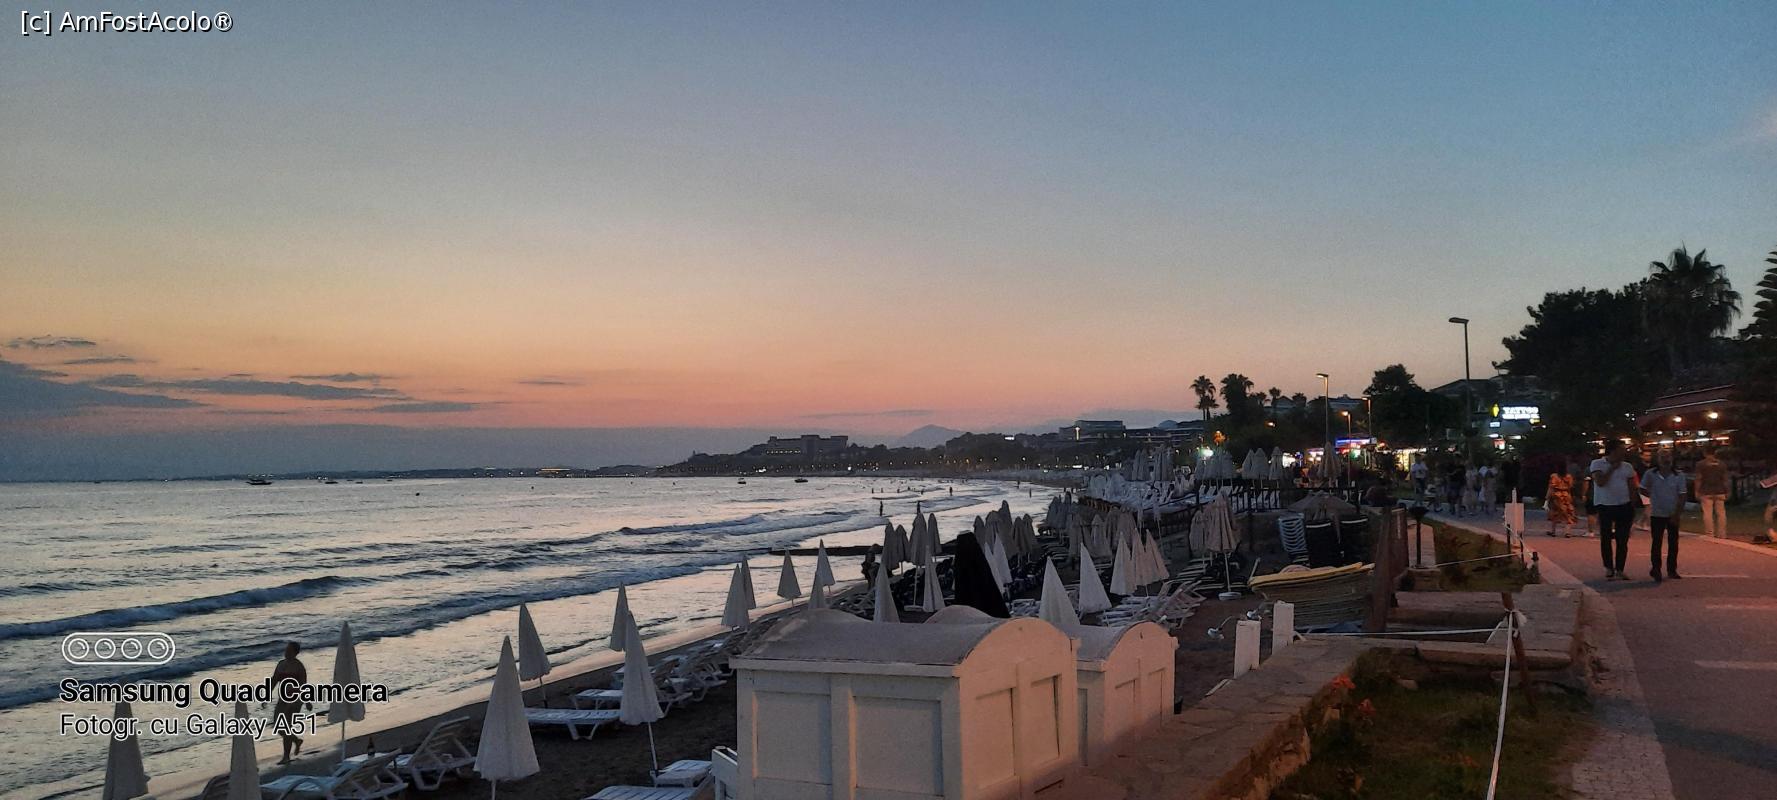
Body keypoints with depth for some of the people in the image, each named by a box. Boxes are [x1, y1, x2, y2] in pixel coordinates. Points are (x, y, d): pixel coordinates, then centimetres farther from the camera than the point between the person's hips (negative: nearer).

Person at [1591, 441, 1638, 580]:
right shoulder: (1597, 464, -3)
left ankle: (1619, 570, 10)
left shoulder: (1626, 467, 8)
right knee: (1606, 540, 5)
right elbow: (1600, 482, -18)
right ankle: (1608, 569, 17)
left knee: (1622, 540, 3)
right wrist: (1612, 468, -11)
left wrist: (1633, 510, 8)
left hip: (1624, 506, 3)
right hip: (1605, 507, -3)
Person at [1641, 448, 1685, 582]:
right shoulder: (1650, 474, -6)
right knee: (1656, 543, 0)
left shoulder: (1679, 476, -4)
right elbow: (1643, 490, 9)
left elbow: (1682, 496, -5)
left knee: (1673, 543, 9)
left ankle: (1672, 570, 21)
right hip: (1657, 514, -2)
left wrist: (1677, 513, -11)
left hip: (1673, 515, 2)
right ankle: (1656, 569, 8)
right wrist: (1653, 496, -1)